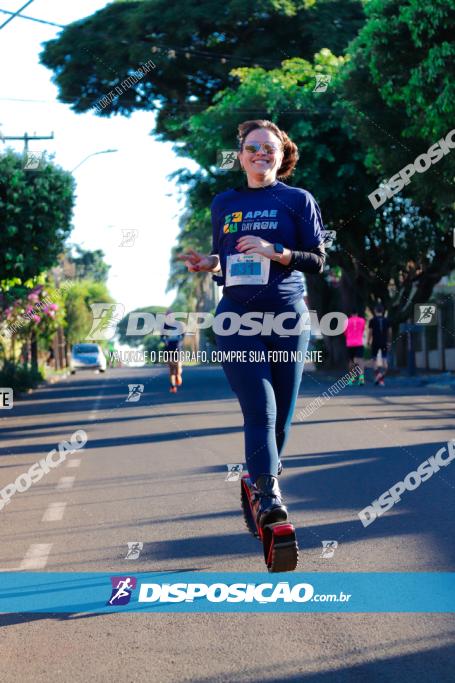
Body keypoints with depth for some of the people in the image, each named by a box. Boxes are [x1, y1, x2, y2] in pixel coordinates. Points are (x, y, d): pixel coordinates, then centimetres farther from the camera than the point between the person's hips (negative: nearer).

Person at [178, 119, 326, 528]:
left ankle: (265, 477, 25)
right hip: (237, 320, 1)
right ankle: (269, 496, -15)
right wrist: (209, 264, -3)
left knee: (281, 411, 5)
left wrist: (273, 251, -14)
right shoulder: (224, 204, 14)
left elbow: (318, 260, 1)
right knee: (259, 409, -11)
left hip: (288, 318, 0)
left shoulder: (298, 200, 5)